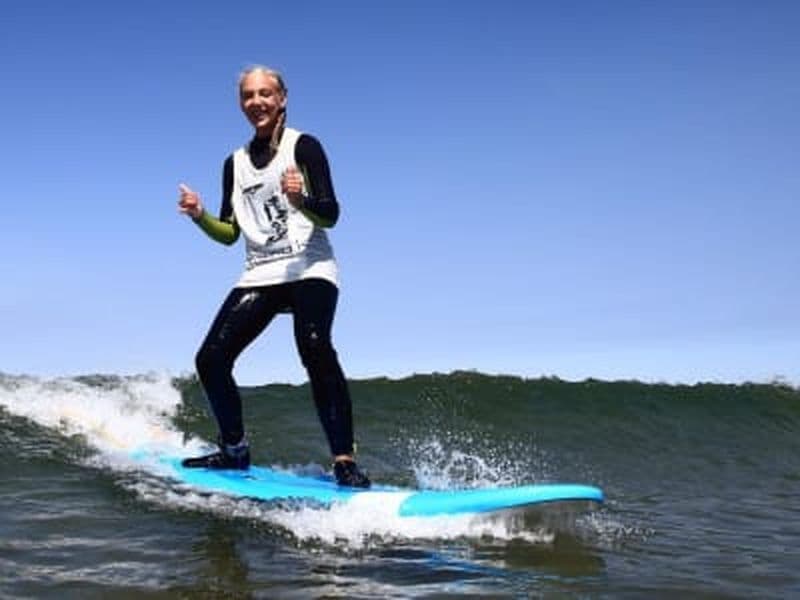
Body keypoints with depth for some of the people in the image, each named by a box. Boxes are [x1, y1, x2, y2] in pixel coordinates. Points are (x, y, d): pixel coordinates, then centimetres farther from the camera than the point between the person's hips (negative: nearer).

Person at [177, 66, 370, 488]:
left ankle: (344, 460, -30)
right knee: (210, 359, -7)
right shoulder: (235, 163, 17)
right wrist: (200, 216, -2)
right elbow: (229, 234, 17)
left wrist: (300, 199, -28)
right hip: (259, 276, 5)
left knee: (315, 348, -31)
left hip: (310, 270, -5)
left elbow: (330, 215, -8)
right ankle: (234, 450, 12)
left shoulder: (303, 146, 1)